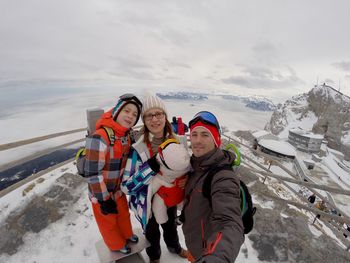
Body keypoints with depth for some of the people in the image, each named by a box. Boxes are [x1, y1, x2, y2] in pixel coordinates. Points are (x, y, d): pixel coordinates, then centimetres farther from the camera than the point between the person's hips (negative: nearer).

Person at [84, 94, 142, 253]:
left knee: (124, 213, 28)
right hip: (101, 193, -6)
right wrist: (104, 199, -20)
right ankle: (116, 244, 49)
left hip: (118, 188, 7)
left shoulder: (127, 135, -6)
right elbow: (92, 173, -28)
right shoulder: (100, 138, -32)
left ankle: (126, 235, 58)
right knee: (108, 222, 20)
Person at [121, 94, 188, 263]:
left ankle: (174, 247, 65)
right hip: (147, 202, -3)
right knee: (152, 233, 26)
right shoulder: (137, 149, -28)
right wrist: (150, 167, -39)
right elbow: (126, 187, -26)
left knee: (171, 226, 32)